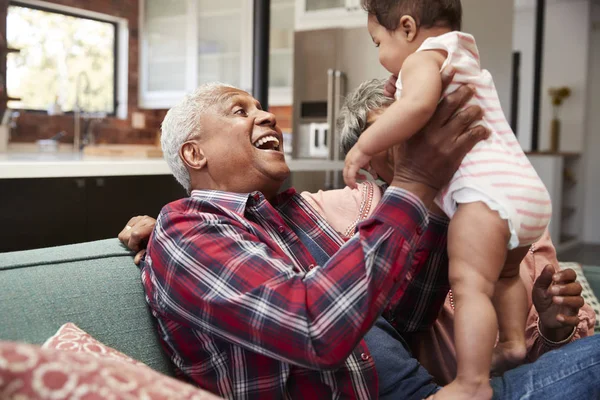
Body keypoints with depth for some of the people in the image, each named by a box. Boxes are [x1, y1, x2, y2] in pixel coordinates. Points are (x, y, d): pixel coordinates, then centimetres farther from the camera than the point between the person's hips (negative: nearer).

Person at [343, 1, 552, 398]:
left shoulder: (423, 56, 0)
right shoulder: (469, 63, 29)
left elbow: (418, 104, -22)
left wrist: (364, 147, -16)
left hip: (487, 188, -10)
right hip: (530, 189, 10)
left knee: (469, 284, -16)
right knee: (504, 272, 29)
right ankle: (513, 343, 34)